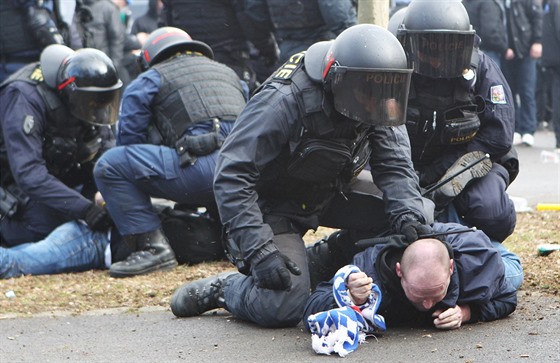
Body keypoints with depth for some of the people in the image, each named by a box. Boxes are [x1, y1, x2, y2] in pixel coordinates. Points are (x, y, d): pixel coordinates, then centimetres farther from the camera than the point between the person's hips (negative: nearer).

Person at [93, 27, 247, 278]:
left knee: (110, 166, 0)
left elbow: (129, 139, 14)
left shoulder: (149, 81, 18)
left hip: (205, 168, -7)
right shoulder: (228, 73, 35)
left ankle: (153, 247, -9)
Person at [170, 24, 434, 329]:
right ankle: (220, 289, 3)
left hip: (330, 195, 7)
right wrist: (260, 252, -36)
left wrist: (409, 215, -31)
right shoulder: (285, 101, -30)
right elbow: (231, 177, -30)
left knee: (416, 214, -11)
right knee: (283, 307, -26)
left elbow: (395, 165, -9)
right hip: (271, 204, -7)